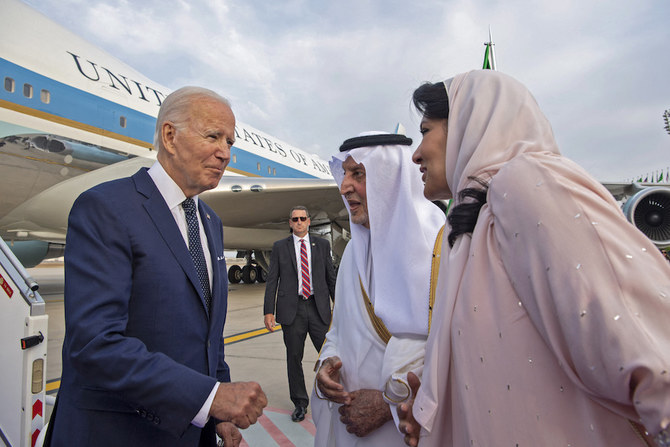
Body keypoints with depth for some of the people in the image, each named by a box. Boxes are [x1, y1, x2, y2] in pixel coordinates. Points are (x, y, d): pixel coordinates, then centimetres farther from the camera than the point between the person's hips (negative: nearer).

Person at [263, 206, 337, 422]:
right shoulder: (280, 247, 6)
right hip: (291, 309, 0)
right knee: (294, 358, 7)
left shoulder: (322, 245, 9)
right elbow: (272, 280, 3)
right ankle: (300, 403, 24)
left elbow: (331, 277, 10)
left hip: (318, 308, 1)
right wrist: (268, 311, -4)